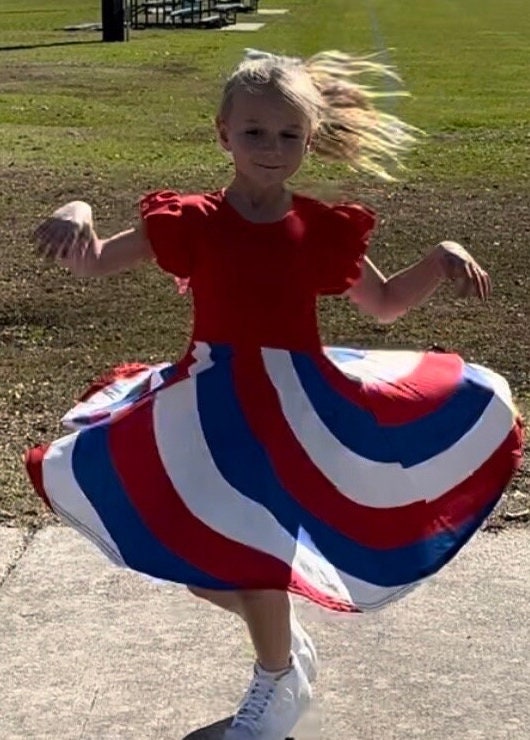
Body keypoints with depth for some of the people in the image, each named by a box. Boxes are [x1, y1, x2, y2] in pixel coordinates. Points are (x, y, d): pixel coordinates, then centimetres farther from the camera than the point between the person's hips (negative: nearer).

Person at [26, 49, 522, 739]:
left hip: (295, 401, -2)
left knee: (257, 543, -6)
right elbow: (93, 263, -1)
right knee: (196, 559, 4)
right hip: (211, 403, 2)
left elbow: (384, 303, 13)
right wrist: (76, 215, -23)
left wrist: (440, 260, -3)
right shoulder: (194, 223, -4)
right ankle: (284, 643, 33)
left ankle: (279, 679, 22)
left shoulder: (322, 229, -1)